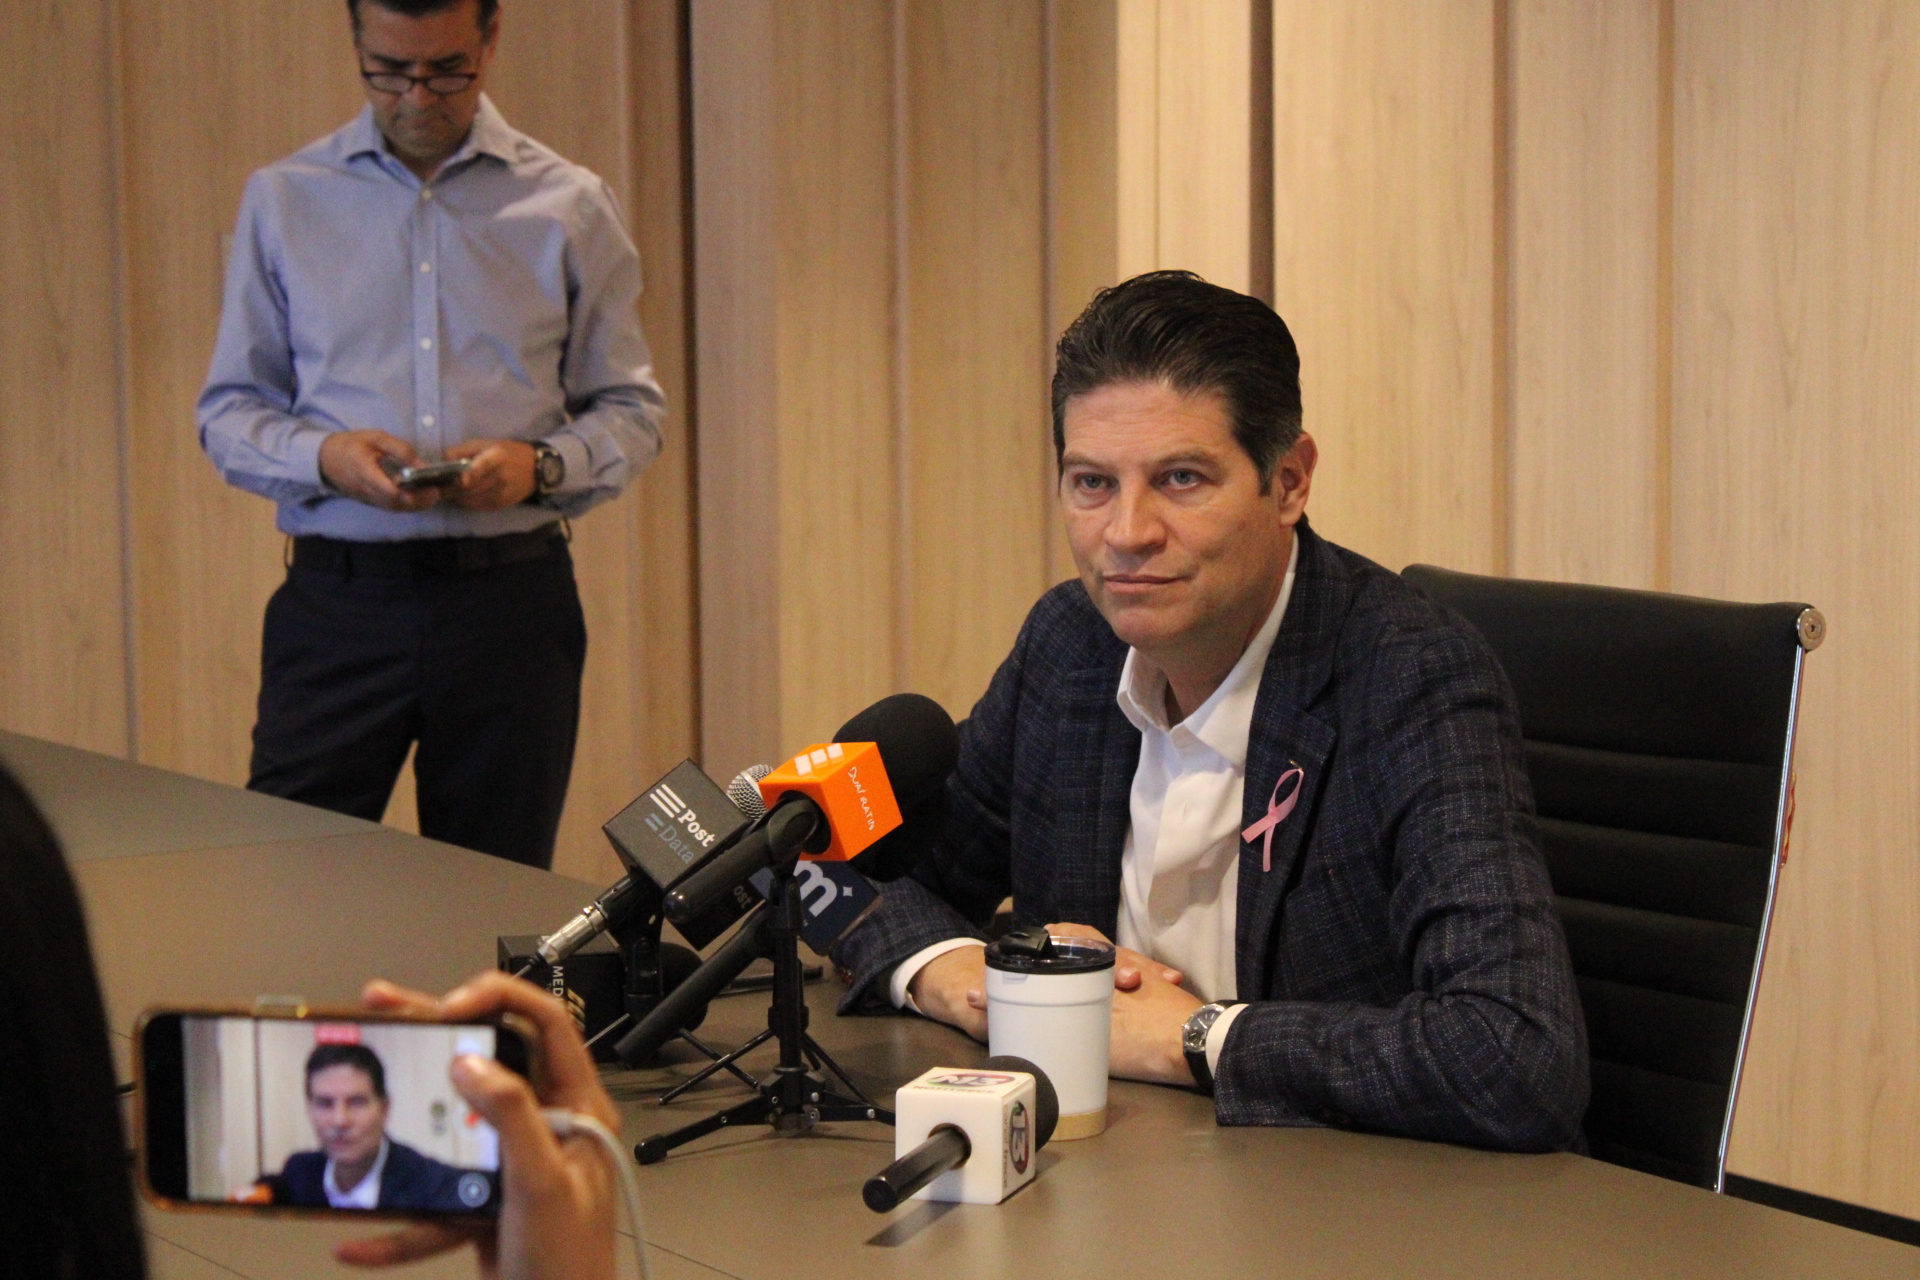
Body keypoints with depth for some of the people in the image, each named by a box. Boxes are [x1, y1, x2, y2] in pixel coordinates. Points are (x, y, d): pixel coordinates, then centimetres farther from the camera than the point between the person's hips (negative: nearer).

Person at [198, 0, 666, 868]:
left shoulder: (570, 209, 7)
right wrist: (323, 456, -12)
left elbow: (630, 410, 9)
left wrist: (541, 465, -12)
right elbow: (229, 410, 9)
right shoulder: (282, 201, 8)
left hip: (511, 597, 0)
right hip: (338, 594, 0)